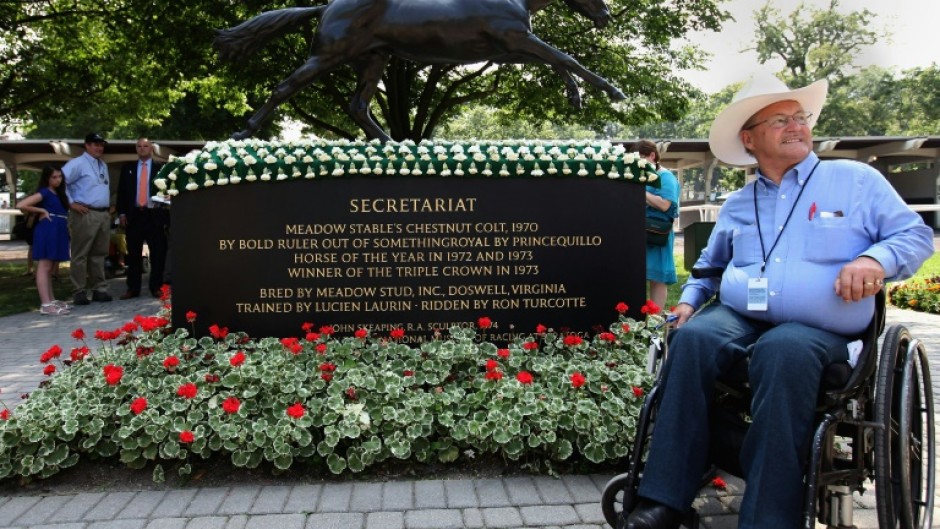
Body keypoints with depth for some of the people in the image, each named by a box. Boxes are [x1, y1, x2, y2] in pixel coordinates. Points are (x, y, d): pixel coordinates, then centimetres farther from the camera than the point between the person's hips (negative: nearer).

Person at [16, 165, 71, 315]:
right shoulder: (44, 192, -6)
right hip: (47, 230, -9)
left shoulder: (59, 194, 18)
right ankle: (45, 304, -15)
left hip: (57, 231, 9)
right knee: (44, 266, -11)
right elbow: (22, 205, -14)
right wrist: (41, 211, -6)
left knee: (49, 267, 14)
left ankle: (51, 300, 20)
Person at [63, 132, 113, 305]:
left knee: (99, 254, 11)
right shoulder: (77, 163, -6)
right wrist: (71, 203, -13)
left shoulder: (103, 165, 19)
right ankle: (79, 292, 0)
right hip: (85, 214, -8)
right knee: (81, 254, -3)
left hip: (104, 214, 8)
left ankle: (99, 289, 17)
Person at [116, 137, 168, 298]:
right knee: (134, 254, 6)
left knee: (158, 254, 1)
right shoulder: (127, 168, 12)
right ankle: (133, 288, 11)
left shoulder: (161, 167, 5)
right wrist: (121, 212, 0)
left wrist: (166, 215, -7)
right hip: (134, 215, 2)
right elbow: (121, 191, 11)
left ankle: (156, 287, 9)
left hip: (155, 215, -2)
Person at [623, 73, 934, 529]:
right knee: (691, 338, -31)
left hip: (818, 329, -3)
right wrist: (689, 299, 14)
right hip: (736, 317, 3)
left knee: (784, 352, -38)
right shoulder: (737, 205, 22)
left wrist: (875, 260, -13)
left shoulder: (857, 180, 12)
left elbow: (916, 235, 9)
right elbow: (709, 264, 33)